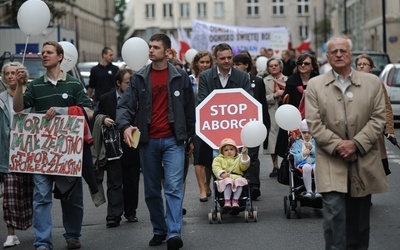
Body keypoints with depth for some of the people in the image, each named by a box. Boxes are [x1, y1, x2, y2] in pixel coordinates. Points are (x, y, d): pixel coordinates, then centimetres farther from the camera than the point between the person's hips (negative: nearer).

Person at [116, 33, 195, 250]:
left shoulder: (181, 77, 3)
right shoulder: (139, 78, 4)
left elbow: (190, 108, 10)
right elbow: (125, 106, -2)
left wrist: (190, 136, 10)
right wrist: (125, 125, -22)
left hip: (173, 140, -2)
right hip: (148, 141, 2)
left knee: (174, 187, -12)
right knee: (151, 190, 8)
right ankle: (159, 231, 20)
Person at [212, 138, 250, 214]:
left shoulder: (239, 158, 28)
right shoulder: (219, 159, 22)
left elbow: (244, 167, 10)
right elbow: (216, 168, 4)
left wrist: (244, 154, -1)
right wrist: (222, 174, -17)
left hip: (237, 177, 2)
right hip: (224, 179, -2)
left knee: (240, 181, -34)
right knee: (228, 182, -38)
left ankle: (235, 201, -36)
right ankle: (227, 202, -45)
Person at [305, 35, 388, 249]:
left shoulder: (372, 82, 7)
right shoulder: (315, 85, 4)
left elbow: (378, 118, -1)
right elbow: (315, 123, -3)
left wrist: (356, 144, -13)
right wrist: (338, 146, -14)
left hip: (363, 164, 2)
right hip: (332, 164, -2)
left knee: (359, 219, 10)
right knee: (335, 213, -14)